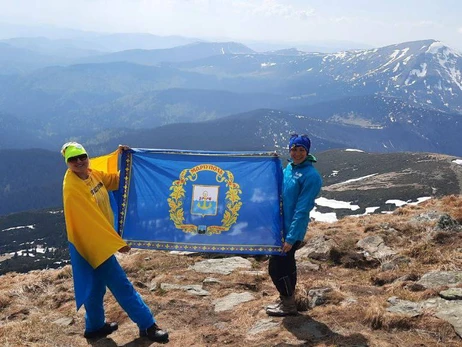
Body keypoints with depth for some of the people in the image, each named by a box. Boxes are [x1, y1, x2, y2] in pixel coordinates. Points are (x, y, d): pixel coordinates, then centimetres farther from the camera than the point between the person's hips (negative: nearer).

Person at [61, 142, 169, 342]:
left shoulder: (92, 174, 1)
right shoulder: (72, 188, -24)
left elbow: (116, 181, 15)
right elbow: (92, 220, -25)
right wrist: (117, 242, -22)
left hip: (99, 240, 9)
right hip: (91, 244, -9)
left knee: (97, 285, 20)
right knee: (121, 285, -2)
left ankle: (95, 326, 35)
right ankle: (147, 325, 6)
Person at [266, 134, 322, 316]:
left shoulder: (311, 175, -19)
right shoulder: (289, 168, 6)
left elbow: (302, 210, -22)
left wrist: (291, 238, -22)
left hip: (292, 230, -8)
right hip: (282, 226, 8)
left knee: (276, 267, -2)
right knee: (286, 263, 20)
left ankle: (289, 306, 16)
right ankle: (286, 300, 36)